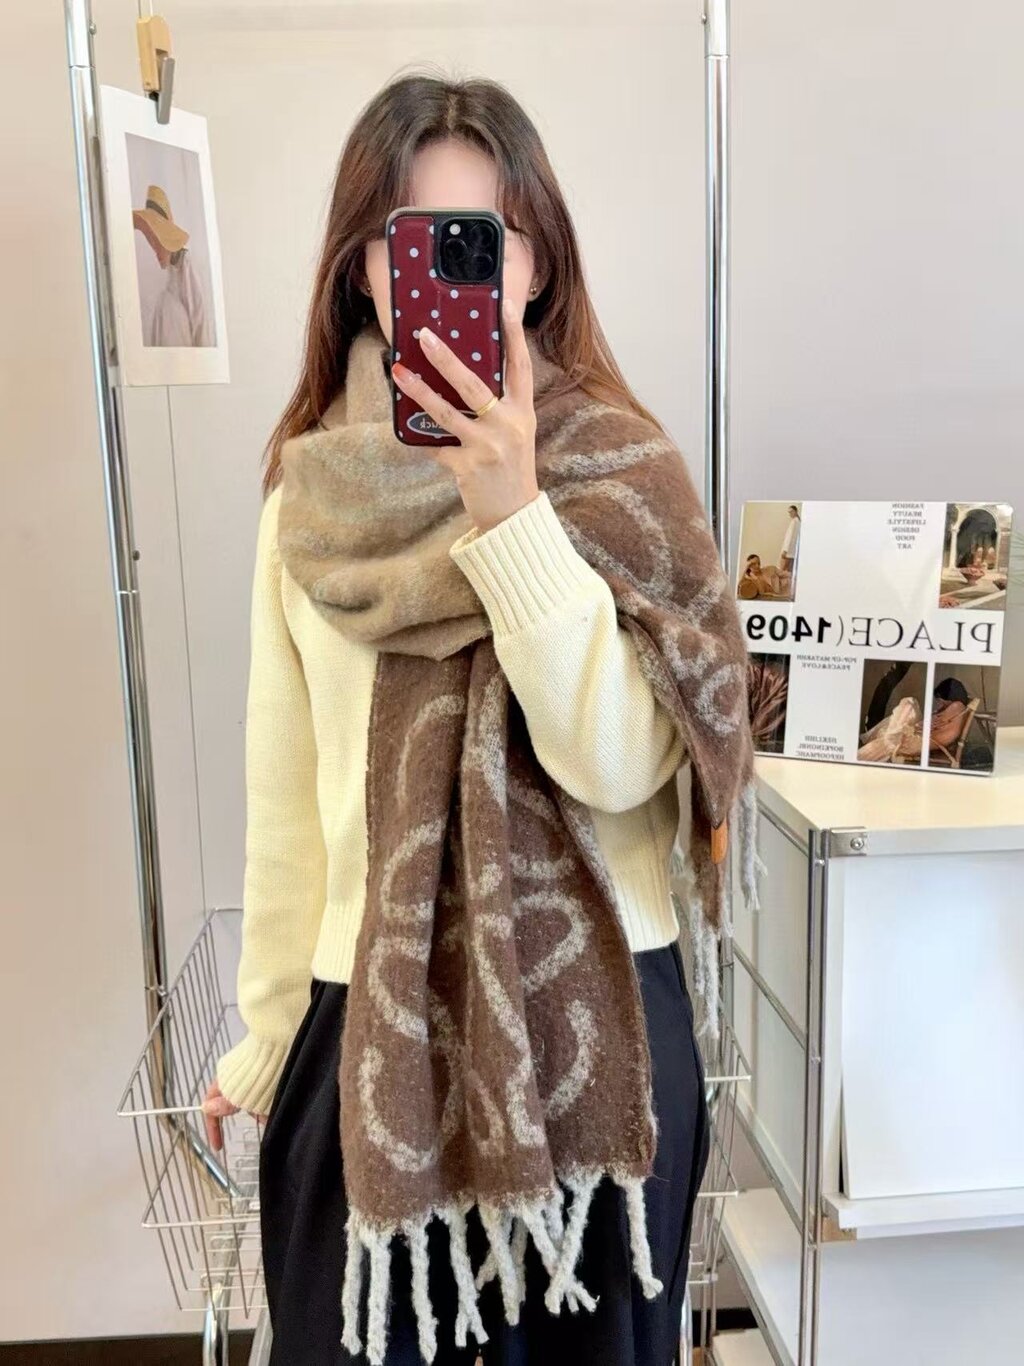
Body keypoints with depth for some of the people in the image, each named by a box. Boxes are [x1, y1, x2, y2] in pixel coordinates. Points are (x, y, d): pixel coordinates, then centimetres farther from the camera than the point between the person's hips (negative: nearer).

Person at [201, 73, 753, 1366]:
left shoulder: (620, 469, -7)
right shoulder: (311, 487, -1)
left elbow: (618, 762, -19)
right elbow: (286, 791, 4)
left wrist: (511, 513, -27)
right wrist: (263, 1040, 10)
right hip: (368, 1016, 2)